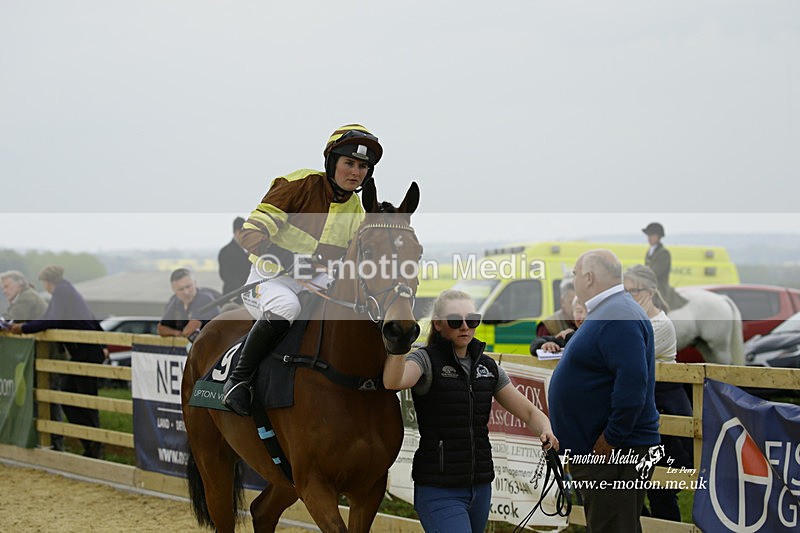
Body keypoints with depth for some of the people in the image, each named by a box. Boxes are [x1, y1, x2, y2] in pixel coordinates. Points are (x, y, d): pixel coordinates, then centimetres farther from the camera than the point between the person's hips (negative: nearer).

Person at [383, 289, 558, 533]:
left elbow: (528, 412, 11)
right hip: (438, 491, -6)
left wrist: (545, 431, -10)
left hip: (480, 487, 6)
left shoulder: (488, 367, 11)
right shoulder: (426, 360, -6)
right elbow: (393, 382, -29)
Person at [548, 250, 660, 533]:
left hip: (612, 453, -11)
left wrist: (610, 439, -25)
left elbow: (632, 382, -29)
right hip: (595, 449, 11)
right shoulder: (606, 312, 15)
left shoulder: (617, 318, -20)